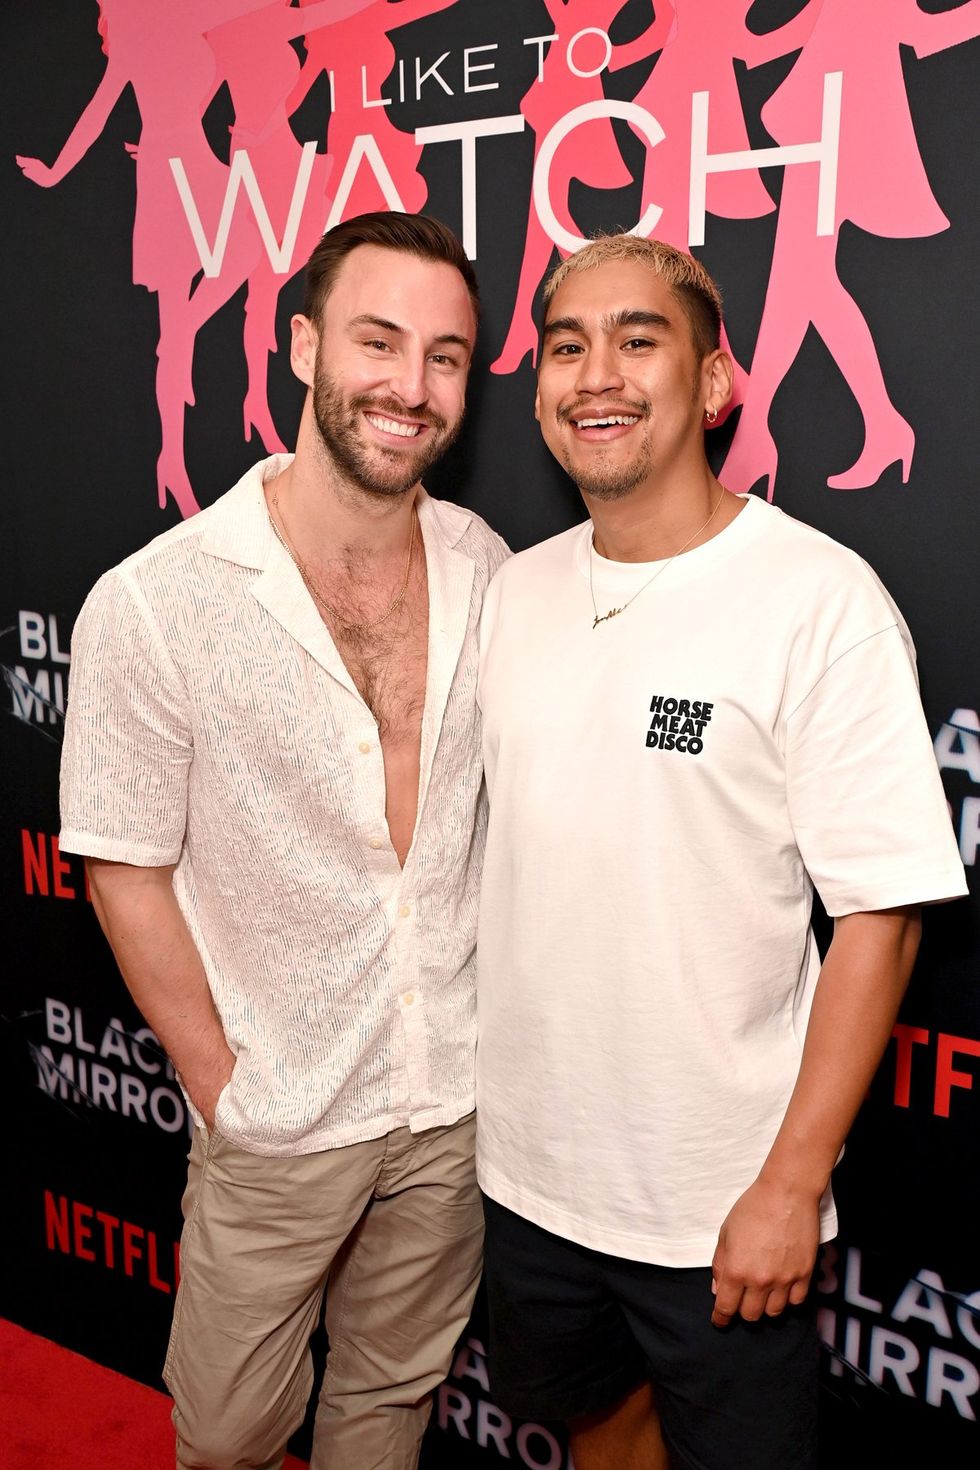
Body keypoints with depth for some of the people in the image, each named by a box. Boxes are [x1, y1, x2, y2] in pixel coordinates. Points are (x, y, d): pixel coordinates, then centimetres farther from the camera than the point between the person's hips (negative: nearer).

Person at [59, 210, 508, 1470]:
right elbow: (129, 872, -10)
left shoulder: (488, 572, -4)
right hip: (277, 1125, -3)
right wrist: (223, 1088, -8)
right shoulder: (153, 604, -18)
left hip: (459, 1098, 3)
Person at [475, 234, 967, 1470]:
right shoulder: (513, 593, 1)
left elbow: (879, 916, -15)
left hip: (723, 1205, -5)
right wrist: (449, 1083, 8)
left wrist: (792, 1184, -15)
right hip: (526, 1168, 5)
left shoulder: (820, 600, -16)